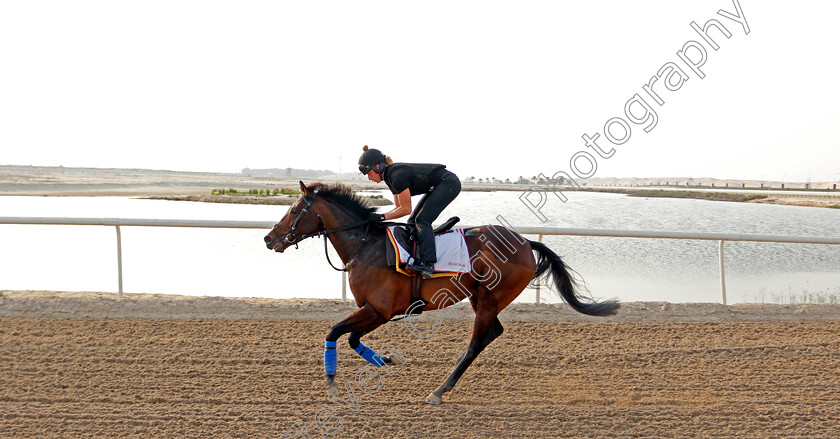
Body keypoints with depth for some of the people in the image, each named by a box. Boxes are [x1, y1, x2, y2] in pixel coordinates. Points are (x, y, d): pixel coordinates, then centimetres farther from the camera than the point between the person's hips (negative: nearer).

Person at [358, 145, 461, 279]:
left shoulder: (398, 176, -23)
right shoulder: (390, 177, 7)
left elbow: (406, 209, -20)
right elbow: (399, 207, 12)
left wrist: (382, 217, -18)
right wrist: (374, 217, 2)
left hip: (449, 183, -11)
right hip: (438, 187, 11)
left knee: (422, 220, -21)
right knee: (412, 222, 8)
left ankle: (427, 263, -33)